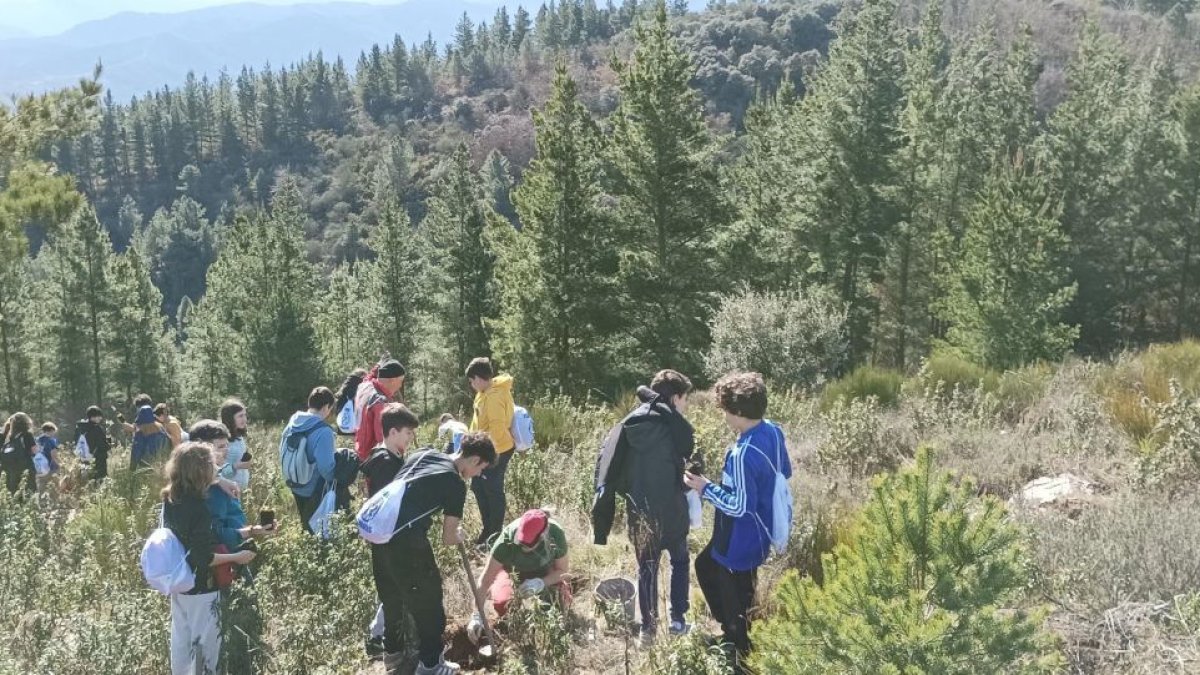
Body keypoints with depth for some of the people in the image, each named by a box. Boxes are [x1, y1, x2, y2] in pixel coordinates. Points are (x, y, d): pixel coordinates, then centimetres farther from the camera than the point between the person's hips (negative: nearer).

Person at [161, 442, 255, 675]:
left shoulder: (170, 500, -2)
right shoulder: (199, 509, -27)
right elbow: (204, 558, -25)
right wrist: (236, 557, -12)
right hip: (200, 588, -8)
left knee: (181, 638, 20)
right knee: (205, 643, 7)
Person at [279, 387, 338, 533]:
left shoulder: (292, 424, -2)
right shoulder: (323, 431, -25)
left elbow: (282, 451, 9)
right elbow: (326, 466, -27)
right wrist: (335, 482, -8)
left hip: (296, 487, 7)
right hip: (316, 491, -7)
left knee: (306, 525, 23)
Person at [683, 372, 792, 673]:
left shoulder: (743, 454, -33)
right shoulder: (774, 431, -5)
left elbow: (739, 506, -28)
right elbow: (785, 473, 9)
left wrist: (706, 488, -17)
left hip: (741, 542, -9)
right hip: (758, 532, 10)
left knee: (738, 606, 10)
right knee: (705, 565, 29)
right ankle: (731, 632, 43)